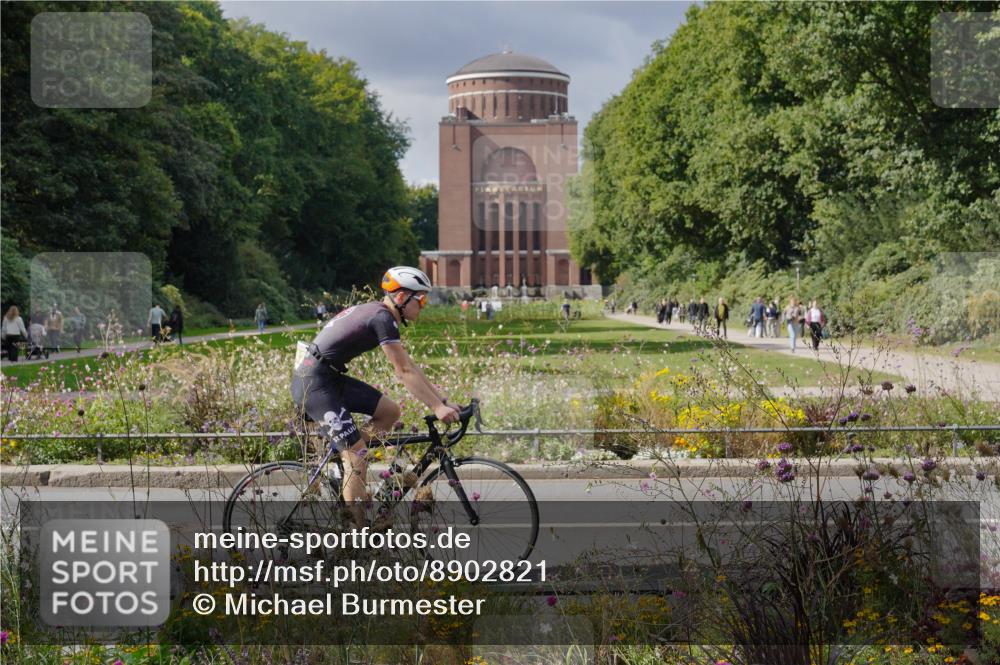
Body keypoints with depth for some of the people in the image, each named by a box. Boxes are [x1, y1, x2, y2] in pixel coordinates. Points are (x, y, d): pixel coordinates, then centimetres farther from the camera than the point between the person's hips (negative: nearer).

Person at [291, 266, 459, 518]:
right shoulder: (382, 318, -15)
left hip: (329, 377, 10)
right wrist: (437, 408, -17)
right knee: (357, 456, -10)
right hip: (313, 383, -10)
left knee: (390, 411, 7)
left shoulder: (376, 313, 14)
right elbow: (405, 372, -19)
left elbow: (409, 366, 17)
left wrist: (443, 400, 14)